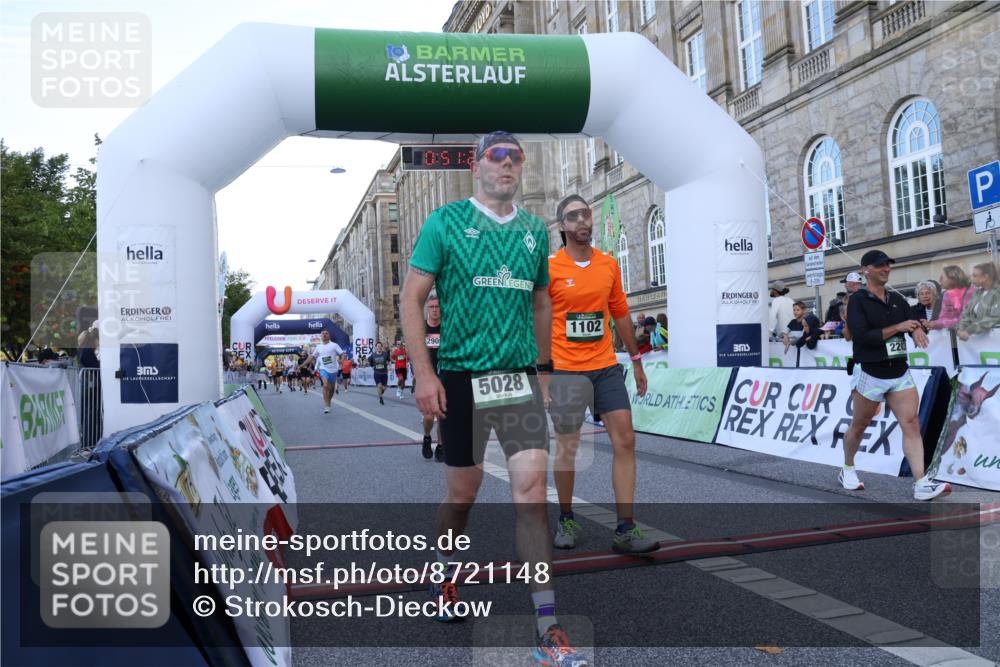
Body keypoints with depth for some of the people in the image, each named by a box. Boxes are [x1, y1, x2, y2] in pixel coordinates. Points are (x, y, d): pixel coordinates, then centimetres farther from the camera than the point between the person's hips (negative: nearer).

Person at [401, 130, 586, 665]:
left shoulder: (535, 230, 11)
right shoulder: (445, 222, -1)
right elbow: (412, 299, -3)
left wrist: (544, 368, 16)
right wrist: (423, 373, -11)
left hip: (521, 376, 3)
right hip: (462, 376, -2)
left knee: (531, 486, -6)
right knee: (463, 490, 9)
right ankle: (443, 574, 40)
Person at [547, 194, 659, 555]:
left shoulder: (609, 264, 7)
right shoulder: (550, 267, -6)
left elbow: (620, 313, 15)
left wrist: (636, 359, 17)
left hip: (607, 367, 4)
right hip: (565, 370, -4)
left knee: (625, 440, -2)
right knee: (567, 448, 6)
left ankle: (625, 529, 5)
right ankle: (566, 520, 26)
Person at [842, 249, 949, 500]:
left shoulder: (897, 299, 11)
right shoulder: (858, 301, -7)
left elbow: (912, 325, 10)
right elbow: (862, 336, -17)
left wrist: (916, 329, -14)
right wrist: (898, 327, -17)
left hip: (900, 372, 4)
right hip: (870, 374, -4)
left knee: (911, 424, -8)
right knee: (858, 426, 10)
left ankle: (921, 484, -12)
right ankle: (847, 469, 32)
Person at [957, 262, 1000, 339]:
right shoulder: (977, 292, 13)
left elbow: (994, 319, -18)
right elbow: (967, 313, 11)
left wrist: (969, 331, -23)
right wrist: (961, 329, -7)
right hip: (975, 336, 6)